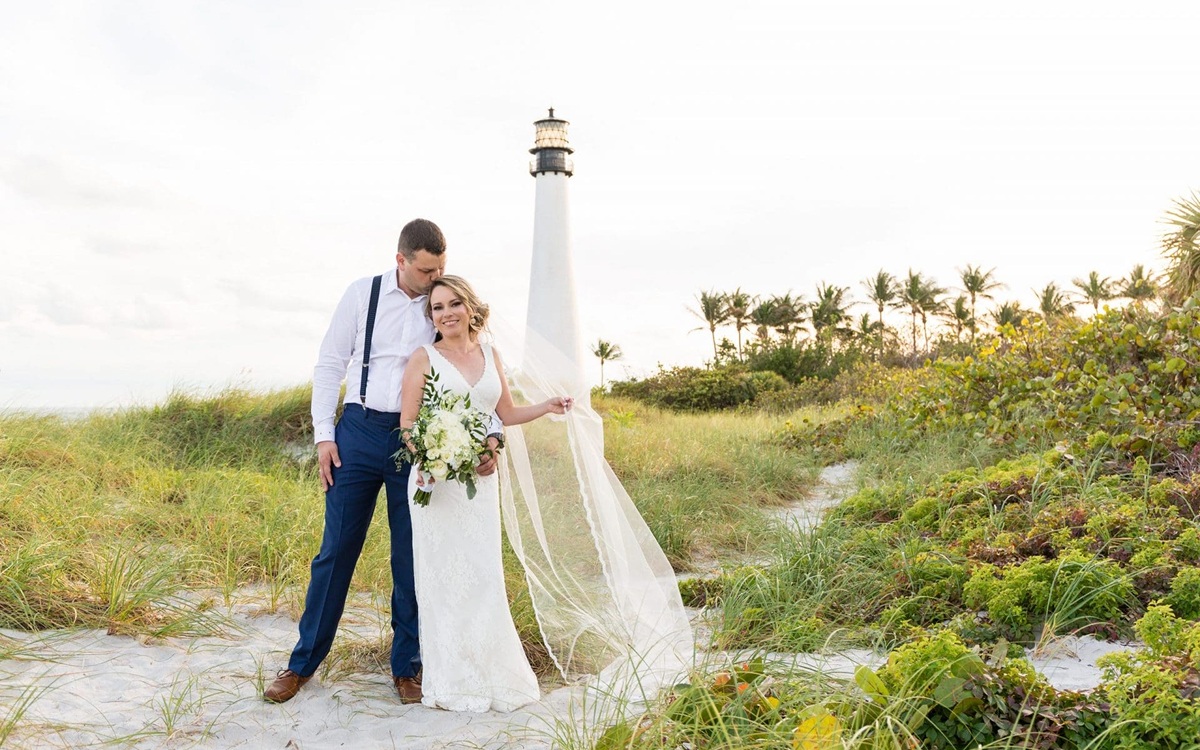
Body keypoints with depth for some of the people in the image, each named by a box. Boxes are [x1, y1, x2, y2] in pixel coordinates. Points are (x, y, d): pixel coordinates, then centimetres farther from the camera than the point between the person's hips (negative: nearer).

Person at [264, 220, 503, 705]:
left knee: (412, 557, 8)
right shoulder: (363, 294, 0)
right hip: (359, 432, 0)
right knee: (336, 549, 6)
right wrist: (324, 435, -2)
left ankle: (407, 666, 23)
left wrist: (492, 434, -19)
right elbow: (330, 364, 4)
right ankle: (303, 662, 20)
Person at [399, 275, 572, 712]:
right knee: (444, 574, -1)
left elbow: (506, 414, 21)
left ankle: (490, 675, 14)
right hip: (436, 479, -3)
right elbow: (407, 423, -3)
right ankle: (452, 682, 9)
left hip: (481, 480, 4)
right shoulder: (424, 358, 0)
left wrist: (547, 407, 7)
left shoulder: (490, 356, 13)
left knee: (484, 575, 3)